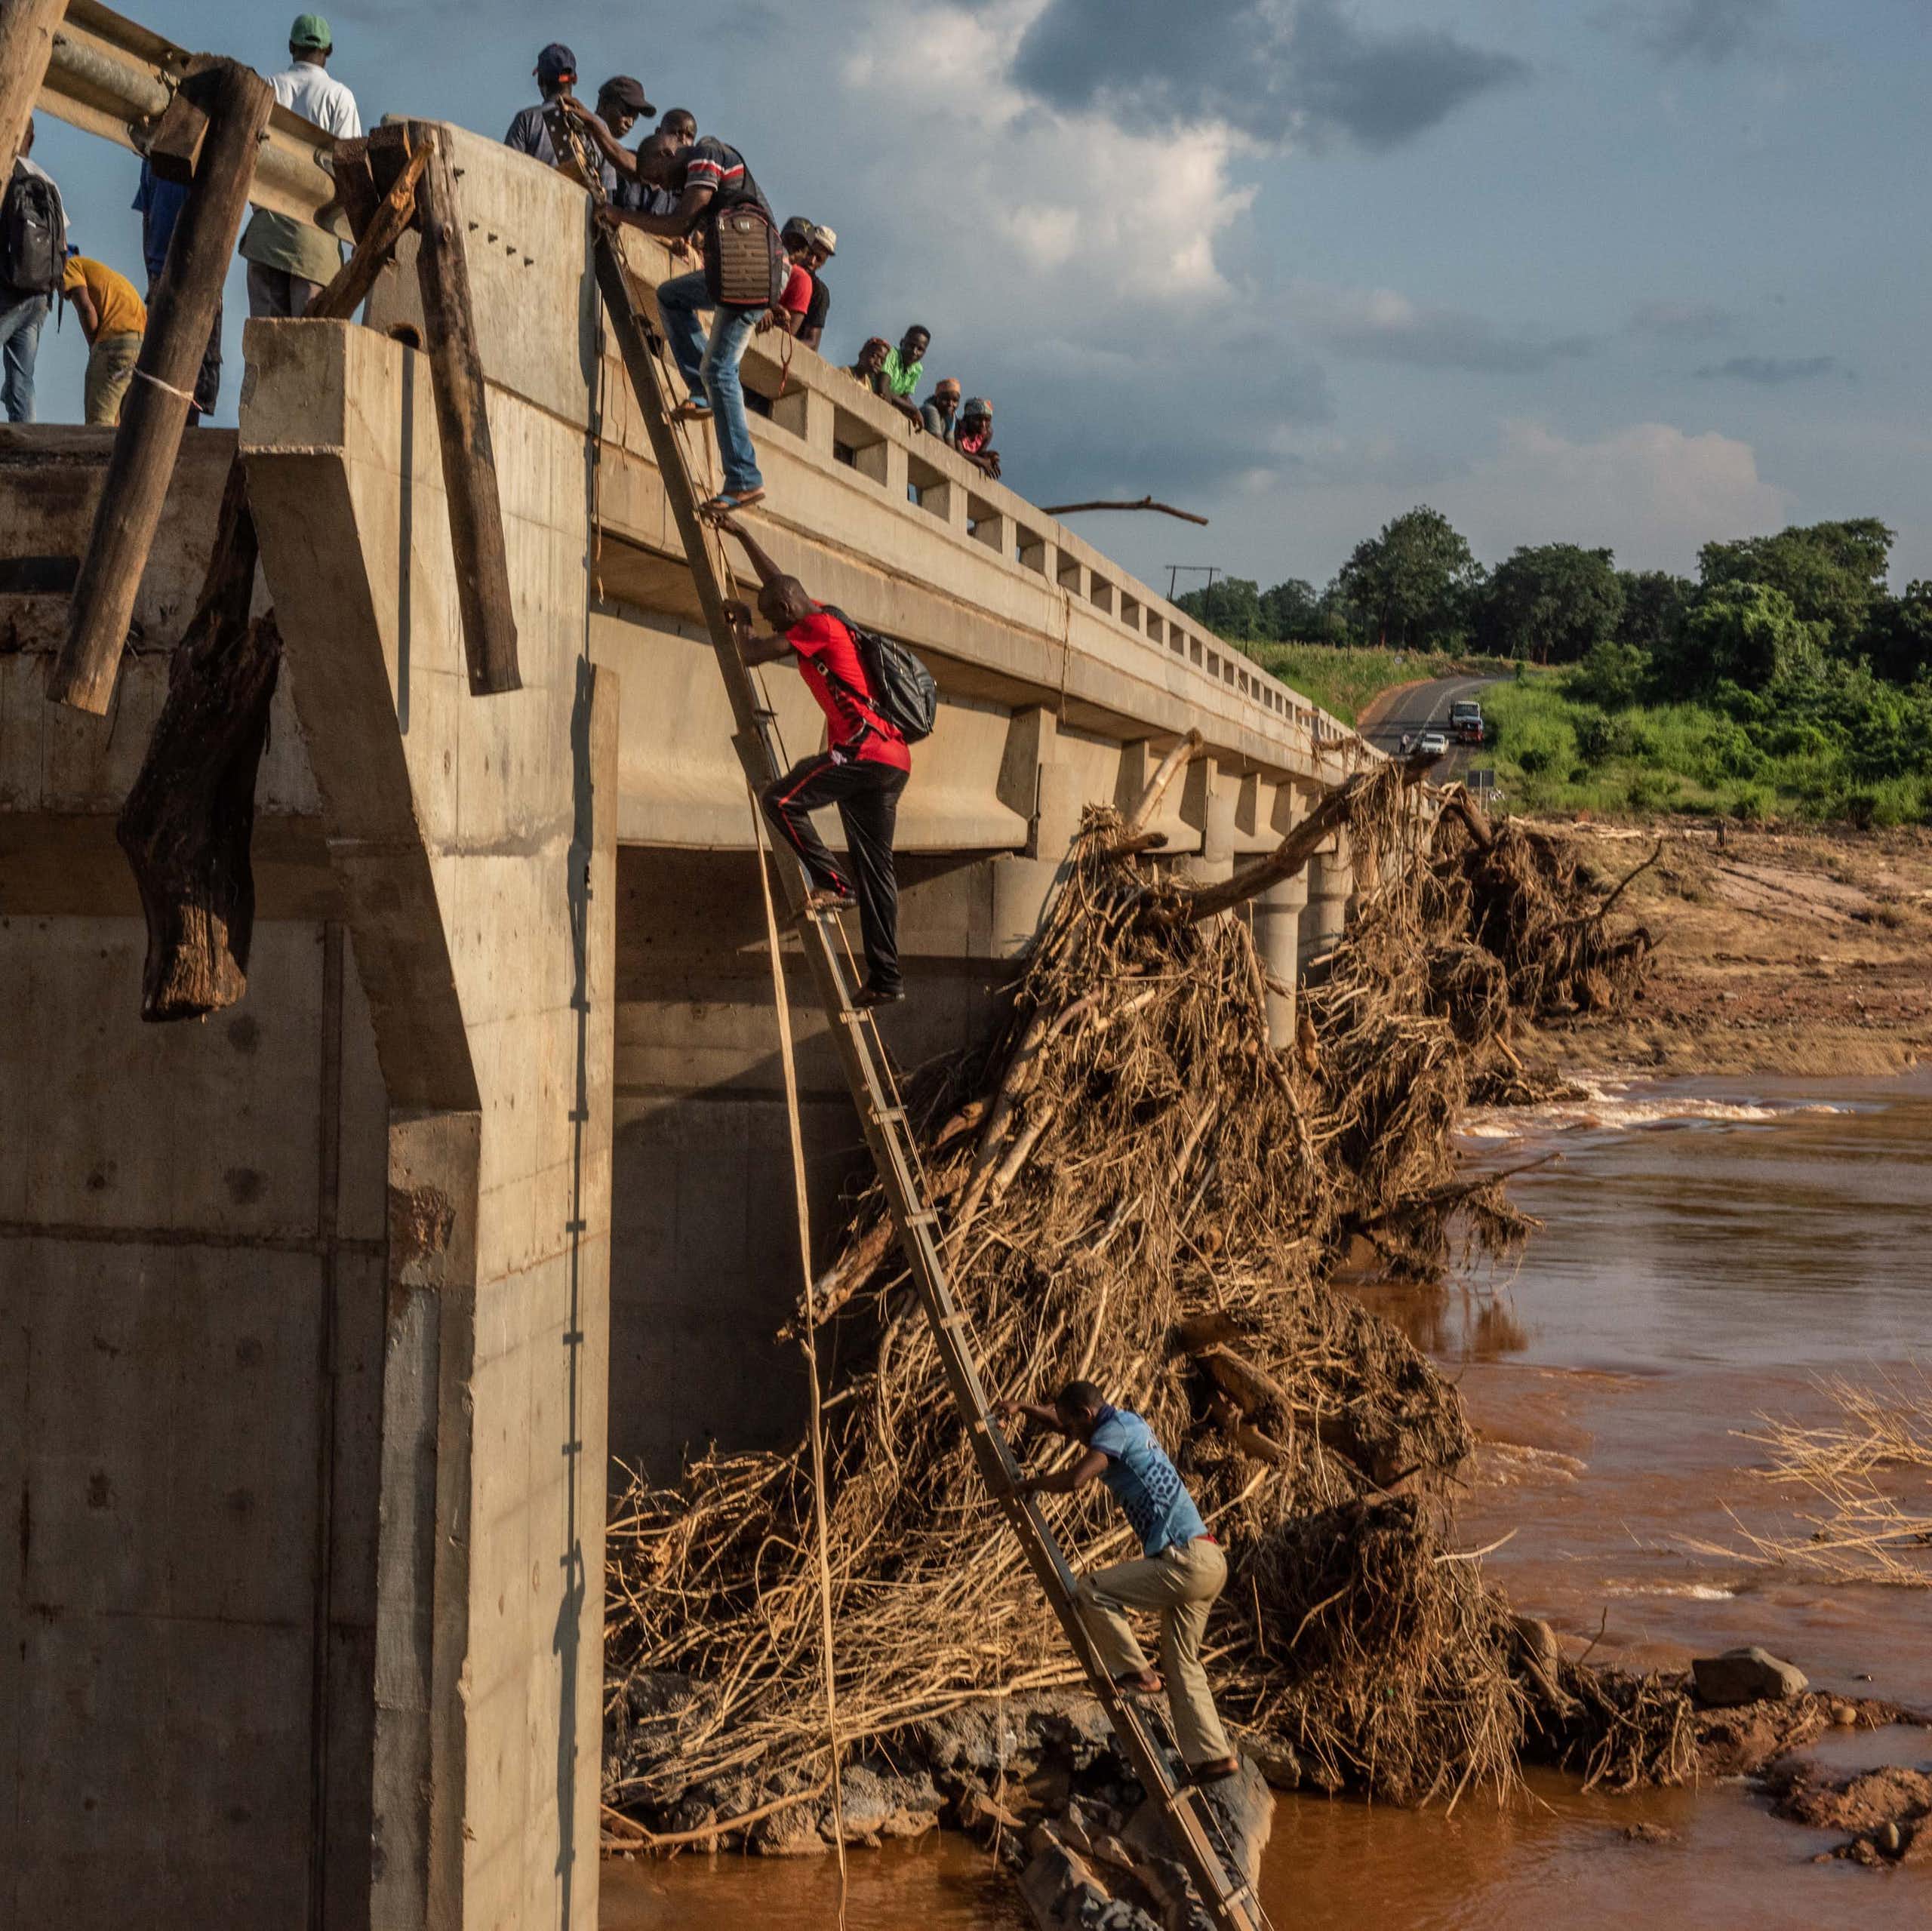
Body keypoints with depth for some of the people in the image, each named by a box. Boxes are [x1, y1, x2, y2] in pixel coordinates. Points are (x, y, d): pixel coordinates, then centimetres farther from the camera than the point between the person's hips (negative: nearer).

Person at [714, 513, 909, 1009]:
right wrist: (742, 535, 45)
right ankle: (886, 979, 2)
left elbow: (749, 655, -6)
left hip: (865, 749, -9)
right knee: (875, 870, 5)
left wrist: (741, 620, 14)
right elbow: (777, 581, 38)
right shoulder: (824, 619, 22)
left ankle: (831, 882, -12)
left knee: (780, 799, -10)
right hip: (893, 763, 9)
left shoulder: (816, 625, -5)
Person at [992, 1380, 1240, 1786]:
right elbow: (1063, 1424, 36)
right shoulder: (1128, 1423, 19)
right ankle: (1213, 1755, 9)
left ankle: (1134, 1672, -3)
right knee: (1182, 1663, 12)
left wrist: (1033, 1484, -7)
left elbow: (1074, 1480, -25)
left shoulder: (1114, 1431, -10)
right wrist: (1023, 1408, 24)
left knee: (1092, 1591, -10)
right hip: (1208, 1562, 10)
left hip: (1187, 1561, -10)